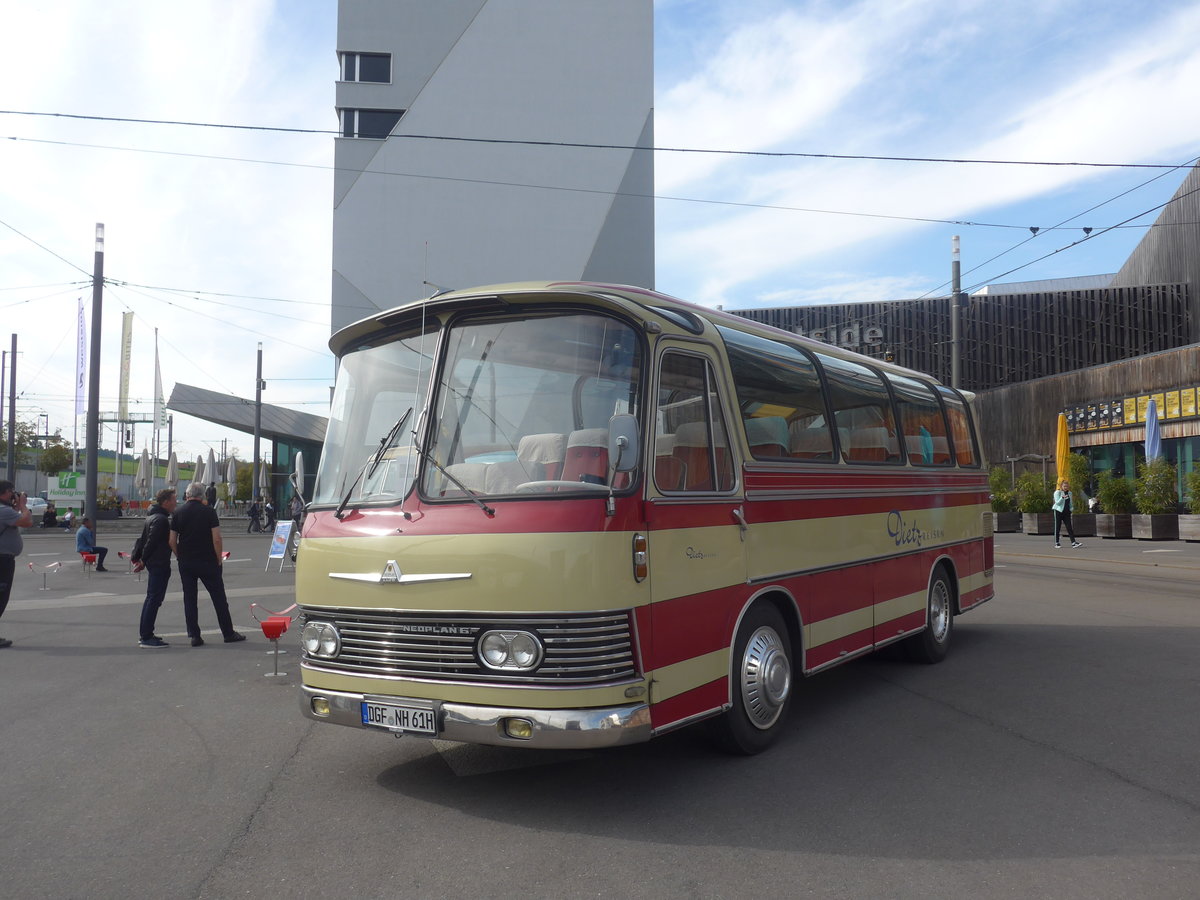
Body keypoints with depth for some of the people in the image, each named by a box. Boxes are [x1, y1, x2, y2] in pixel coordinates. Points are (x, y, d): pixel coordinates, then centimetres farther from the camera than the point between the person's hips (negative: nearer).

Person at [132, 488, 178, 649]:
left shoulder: (152, 517, 16)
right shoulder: (161, 519, -17)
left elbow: (143, 538, 19)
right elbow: (151, 541, -21)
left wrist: (137, 556, 16)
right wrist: (143, 560, -12)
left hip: (153, 564, 11)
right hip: (160, 564, -11)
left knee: (151, 599, 17)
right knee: (154, 599, -8)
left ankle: (144, 635, 23)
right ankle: (146, 637, -7)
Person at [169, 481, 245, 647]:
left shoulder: (178, 513, 2)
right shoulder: (209, 512, -7)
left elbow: (172, 541, 1)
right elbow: (217, 538, -12)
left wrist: (180, 557, 13)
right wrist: (219, 559, -1)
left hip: (186, 563, 3)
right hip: (208, 562, -2)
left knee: (189, 599, 8)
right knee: (219, 597, 5)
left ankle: (194, 636, 5)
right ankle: (228, 633, 11)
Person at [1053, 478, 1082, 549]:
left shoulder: (1069, 493, 13)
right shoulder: (1057, 492, -5)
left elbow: (1070, 503, 21)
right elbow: (1058, 502, -14)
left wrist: (1071, 510, 8)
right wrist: (1062, 497, -30)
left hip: (1067, 512, 5)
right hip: (1059, 512, -5)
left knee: (1069, 527, -2)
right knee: (1057, 527, 0)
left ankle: (1073, 542, -6)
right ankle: (1056, 543, 6)